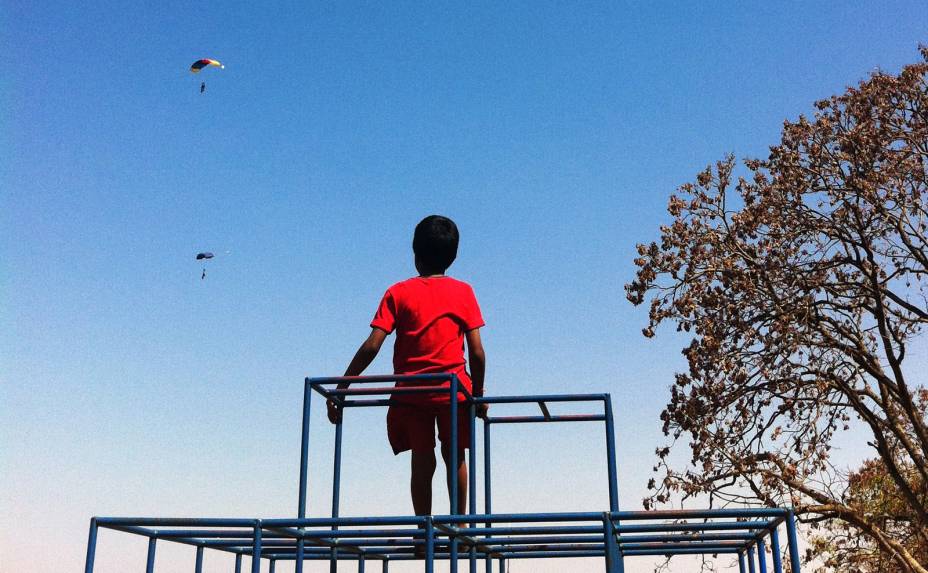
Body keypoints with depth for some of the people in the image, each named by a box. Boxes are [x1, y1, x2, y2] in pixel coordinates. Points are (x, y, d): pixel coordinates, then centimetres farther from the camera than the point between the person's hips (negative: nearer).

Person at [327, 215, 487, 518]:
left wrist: (340, 388, -3)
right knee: (455, 457, 17)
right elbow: (477, 352, -2)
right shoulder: (463, 292, 3)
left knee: (422, 461, 7)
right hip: (454, 388, 1)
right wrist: (478, 394, 10)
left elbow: (372, 346, -7)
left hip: (410, 391, 0)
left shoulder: (398, 293, 2)